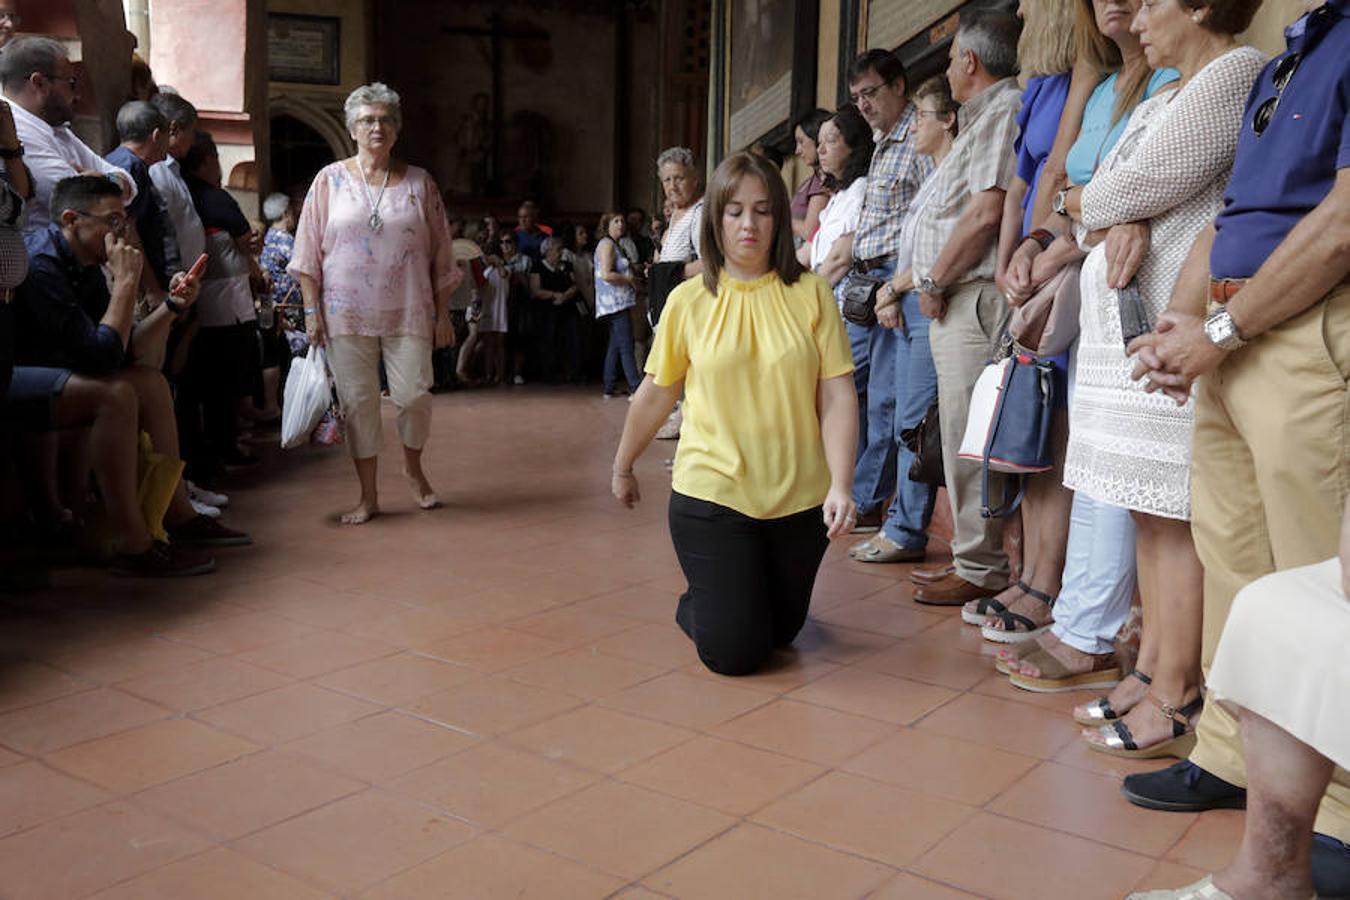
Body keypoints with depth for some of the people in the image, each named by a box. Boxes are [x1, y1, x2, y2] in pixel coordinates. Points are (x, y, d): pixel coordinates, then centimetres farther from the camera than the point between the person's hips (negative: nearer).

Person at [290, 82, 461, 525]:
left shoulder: (419, 183, 8)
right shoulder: (331, 180, 5)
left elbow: (440, 256, 9)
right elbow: (309, 251, 4)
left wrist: (443, 314, 5)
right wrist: (312, 310, -3)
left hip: (408, 312, 0)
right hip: (347, 313, 0)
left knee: (415, 394, -7)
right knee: (357, 400, 1)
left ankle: (412, 466, 24)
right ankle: (368, 495, 12)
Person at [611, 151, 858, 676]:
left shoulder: (810, 294, -4)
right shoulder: (689, 301, -4)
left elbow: (837, 397, -7)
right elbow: (655, 395, 6)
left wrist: (841, 486, -17)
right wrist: (622, 468, 15)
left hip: (799, 499, 2)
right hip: (712, 495, -2)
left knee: (780, 633, 18)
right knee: (734, 653, -1)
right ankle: (697, 606, 31)